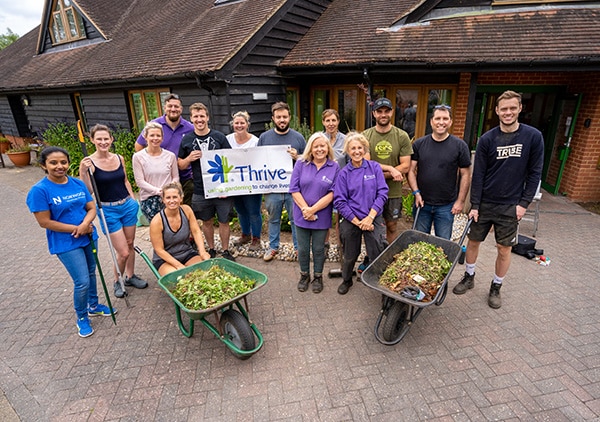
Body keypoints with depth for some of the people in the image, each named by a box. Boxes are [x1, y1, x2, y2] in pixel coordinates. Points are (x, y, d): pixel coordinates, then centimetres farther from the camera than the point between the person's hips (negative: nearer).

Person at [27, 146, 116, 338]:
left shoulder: (78, 184, -2)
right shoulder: (39, 190, -15)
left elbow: (92, 208, 0)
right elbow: (45, 222, -15)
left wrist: (85, 224, -19)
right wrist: (76, 228, -16)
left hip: (88, 237, 5)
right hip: (66, 243, -5)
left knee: (91, 274, 19)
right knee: (82, 281, -4)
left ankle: (93, 306, 41)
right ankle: (81, 318, 20)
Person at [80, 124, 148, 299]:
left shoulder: (119, 158, 2)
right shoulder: (89, 163, -12)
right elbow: (87, 191, -15)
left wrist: (133, 200, 13)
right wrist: (83, 172, -27)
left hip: (128, 206, 5)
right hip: (108, 211, -5)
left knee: (130, 244, 15)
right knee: (123, 252, -3)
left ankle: (130, 276, 36)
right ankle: (118, 281, 24)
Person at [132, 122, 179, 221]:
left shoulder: (171, 156, 5)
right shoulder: (138, 157, 1)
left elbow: (176, 177, 11)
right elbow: (140, 181, -2)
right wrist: (158, 191, -13)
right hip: (148, 199, -1)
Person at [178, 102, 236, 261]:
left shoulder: (219, 137, -1)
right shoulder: (186, 140, 3)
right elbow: (180, 165, 11)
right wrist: (189, 158, -12)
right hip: (200, 191, 2)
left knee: (224, 221, 8)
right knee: (207, 222, 16)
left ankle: (226, 251, 26)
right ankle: (211, 250, 35)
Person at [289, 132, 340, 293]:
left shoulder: (334, 168, -4)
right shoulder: (301, 164, -2)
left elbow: (331, 194, -10)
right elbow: (294, 189, -6)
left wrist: (313, 210, -16)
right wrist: (305, 209, -14)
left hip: (321, 217, -1)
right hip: (302, 215, 1)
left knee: (318, 249, 13)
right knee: (303, 249, 13)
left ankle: (318, 277, 34)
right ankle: (304, 275, 35)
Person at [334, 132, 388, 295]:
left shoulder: (374, 167, -1)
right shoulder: (344, 173, -2)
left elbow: (382, 193, -6)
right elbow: (339, 201, -7)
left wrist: (370, 217, -15)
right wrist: (357, 222, -13)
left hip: (373, 219, 0)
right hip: (350, 221, 1)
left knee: (378, 254, 1)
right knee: (350, 255, 15)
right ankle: (346, 280, 41)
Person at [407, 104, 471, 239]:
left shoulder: (460, 146, -3)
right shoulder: (419, 144, 1)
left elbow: (465, 175, -1)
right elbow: (411, 170, 1)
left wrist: (460, 201, -4)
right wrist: (416, 193, -8)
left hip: (446, 206, -1)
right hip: (422, 203, 2)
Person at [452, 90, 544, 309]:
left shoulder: (533, 137, -5)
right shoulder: (487, 139, -4)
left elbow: (534, 173, -1)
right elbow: (478, 174, -4)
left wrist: (524, 203, -6)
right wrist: (474, 205, -7)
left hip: (511, 206, -1)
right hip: (484, 203, 1)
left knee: (504, 250, 7)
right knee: (473, 241, 11)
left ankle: (496, 287, 27)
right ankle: (469, 277, 33)